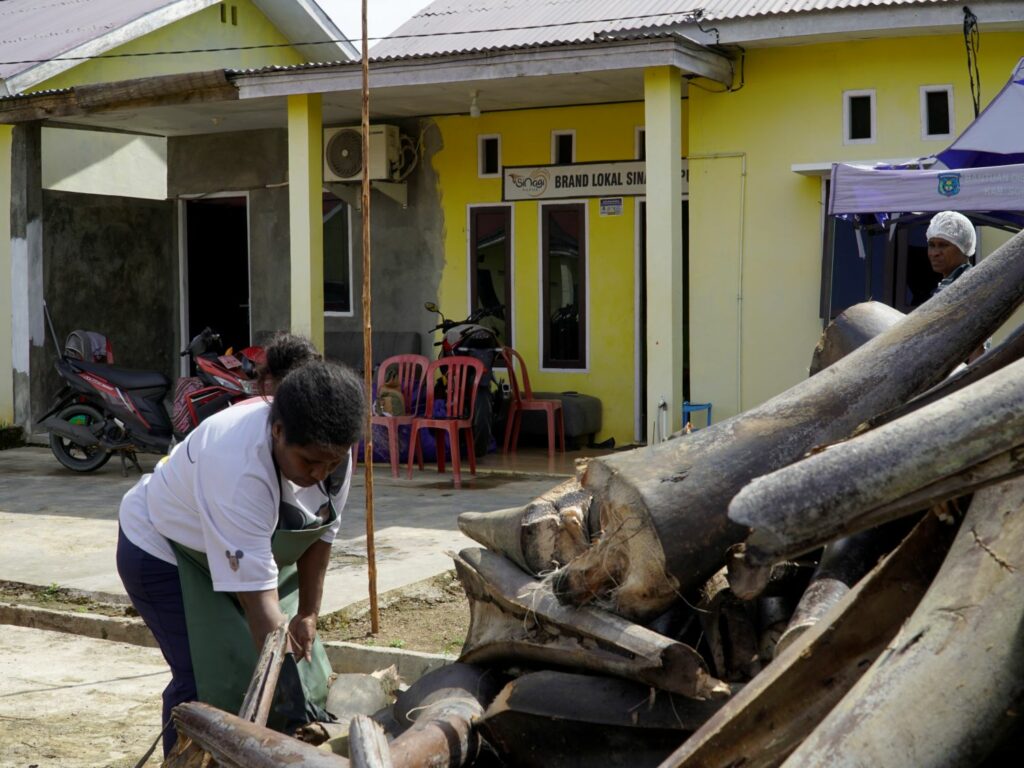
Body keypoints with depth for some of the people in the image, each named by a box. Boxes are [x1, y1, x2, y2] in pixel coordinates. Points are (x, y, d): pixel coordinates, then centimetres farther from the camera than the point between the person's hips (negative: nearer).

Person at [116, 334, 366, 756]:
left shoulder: (328, 449, -21)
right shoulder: (239, 466, -42)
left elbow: (321, 532, -3)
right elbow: (256, 595, -42)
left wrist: (308, 614, -1)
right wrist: (281, 685, -41)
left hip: (250, 551, 7)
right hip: (164, 551, -7)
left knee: (305, 671, 1)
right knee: (205, 680, -17)